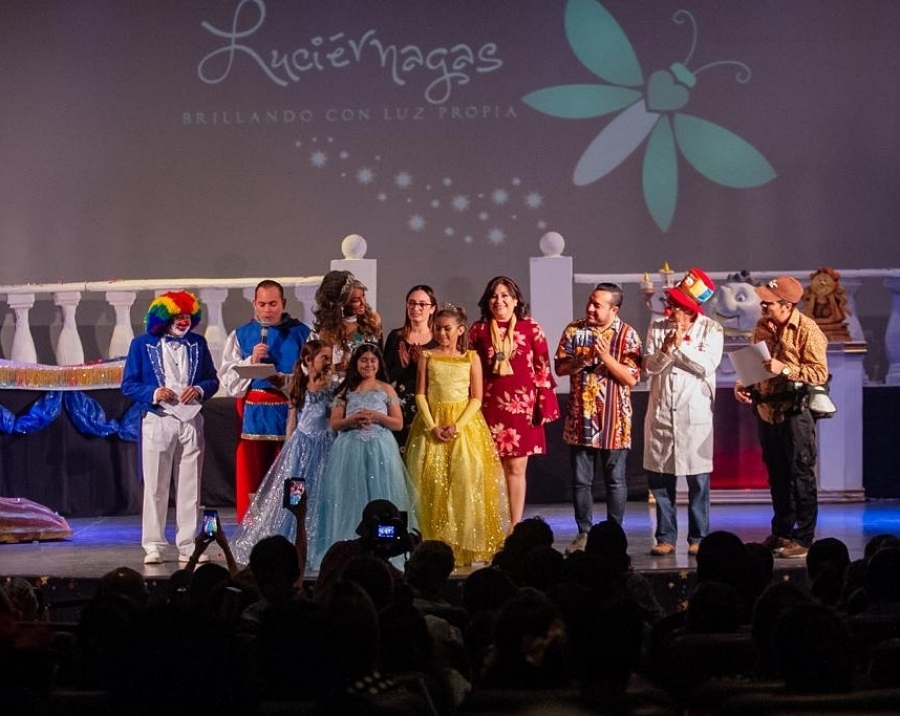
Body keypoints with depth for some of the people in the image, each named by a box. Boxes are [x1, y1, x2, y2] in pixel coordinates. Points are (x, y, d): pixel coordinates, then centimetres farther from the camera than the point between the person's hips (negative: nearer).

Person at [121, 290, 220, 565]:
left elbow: (212, 379, 13)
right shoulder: (143, 344, 0)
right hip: (157, 421, -3)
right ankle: (153, 546, 7)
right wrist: (154, 394, -16)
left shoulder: (198, 343, 10)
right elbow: (128, 384, 0)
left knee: (190, 487, 6)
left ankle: (188, 545, 12)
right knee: (155, 487, 0)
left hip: (191, 421, 3)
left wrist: (200, 390, -9)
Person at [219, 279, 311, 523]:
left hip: (289, 416, -1)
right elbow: (228, 380, 4)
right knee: (249, 483, 1)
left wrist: (287, 381, -19)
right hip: (252, 417, 2)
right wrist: (251, 362, -10)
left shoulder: (301, 333, 4)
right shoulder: (240, 335, 10)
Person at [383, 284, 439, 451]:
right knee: (400, 451, -6)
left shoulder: (439, 339, 4)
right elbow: (385, 375, 9)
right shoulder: (396, 337, 10)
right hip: (400, 406, 1)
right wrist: (401, 364, -9)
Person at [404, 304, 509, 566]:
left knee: (467, 480, -9)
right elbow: (420, 395, 2)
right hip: (432, 423, 1)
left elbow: (477, 399, 0)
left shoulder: (471, 358, 5)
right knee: (431, 482, -6)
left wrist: (457, 426, -13)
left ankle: (466, 545, -6)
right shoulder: (427, 356, 7)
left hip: (464, 423, -1)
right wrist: (432, 426, -11)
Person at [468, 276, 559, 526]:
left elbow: (543, 368, 2)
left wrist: (545, 404, -3)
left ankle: (515, 527, 9)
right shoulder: (478, 330, 7)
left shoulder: (531, 329, 2)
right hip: (489, 406, 1)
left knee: (516, 468, 2)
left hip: (521, 405, -1)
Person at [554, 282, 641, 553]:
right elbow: (560, 368, 4)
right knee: (581, 480, 6)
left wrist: (606, 357, -19)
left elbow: (631, 378, -8)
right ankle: (584, 533, 15)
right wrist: (581, 360, -15)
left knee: (615, 480, 5)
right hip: (581, 417, 2)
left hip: (613, 419, -2)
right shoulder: (574, 331, 3)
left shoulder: (627, 335, -5)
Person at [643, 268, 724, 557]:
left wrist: (682, 345, -13)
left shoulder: (711, 330, -1)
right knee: (658, 478, 2)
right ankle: (666, 537, 10)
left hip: (695, 411, -3)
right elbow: (650, 366, 1)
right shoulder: (658, 327, 7)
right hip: (661, 411, 3)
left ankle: (698, 538, 7)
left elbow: (708, 365, -11)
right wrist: (667, 349, -16)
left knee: (698, 480, -1)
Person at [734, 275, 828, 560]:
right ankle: (781, 533, 26)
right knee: (776, 475, 15)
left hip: (794, 411, -7)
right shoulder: (762, 326, 8)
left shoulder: (807, 330, -13)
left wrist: (785, 369, -25)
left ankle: (804, 538, 3)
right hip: (767, 409, 7)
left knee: (800, 475, -2)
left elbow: (820, 373, -17)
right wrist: (743, 384, 1)